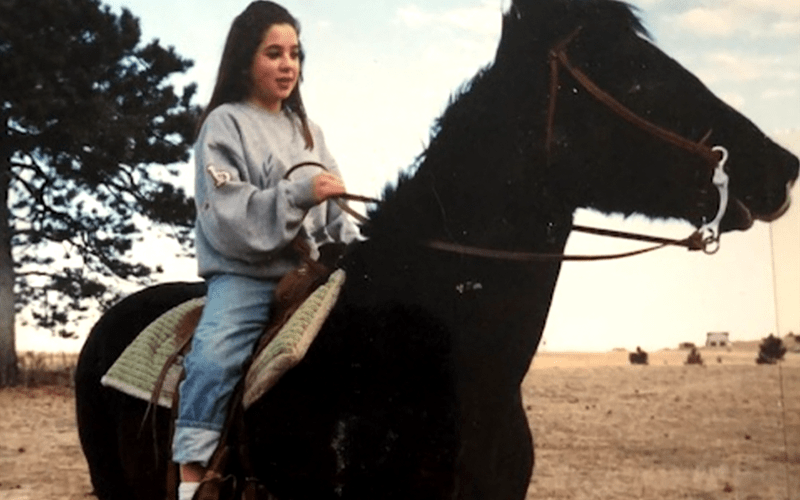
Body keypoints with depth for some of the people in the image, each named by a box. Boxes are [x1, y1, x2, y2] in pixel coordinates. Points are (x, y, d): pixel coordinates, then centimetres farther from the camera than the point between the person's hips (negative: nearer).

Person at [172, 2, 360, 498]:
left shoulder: (307, 129, 17)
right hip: (245, 275, -6)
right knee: (213, 359, -29)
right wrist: (299, 192, -22)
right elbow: (228, 220, -13)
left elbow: (334, 207, 15)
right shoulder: (224, 124, -1)